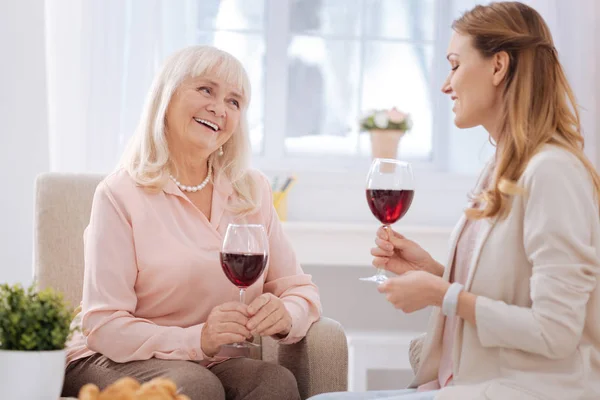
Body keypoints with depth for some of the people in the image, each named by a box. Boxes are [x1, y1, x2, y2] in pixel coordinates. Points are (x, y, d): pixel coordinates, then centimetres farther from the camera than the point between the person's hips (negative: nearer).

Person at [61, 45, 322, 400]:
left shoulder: (253, 191, 8)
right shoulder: (120, 195, -8)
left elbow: (300, 289, 8)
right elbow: (104, 327, -14)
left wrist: (286, 315, -17)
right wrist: (195, 340, -29)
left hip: (214, 363, 4)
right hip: (114, 362, -3)